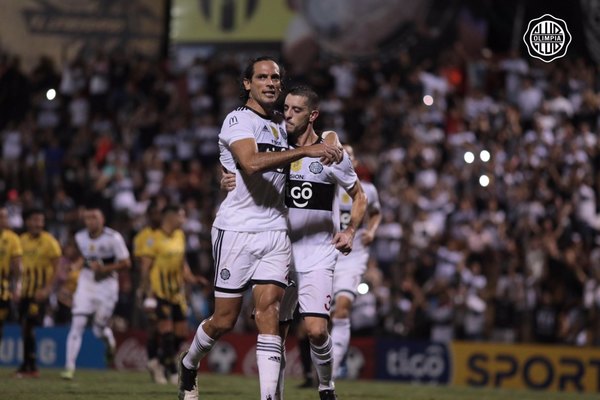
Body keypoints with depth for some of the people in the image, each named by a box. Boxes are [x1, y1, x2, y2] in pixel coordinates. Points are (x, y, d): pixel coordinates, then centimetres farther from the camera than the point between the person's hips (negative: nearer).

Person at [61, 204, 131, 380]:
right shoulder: (80, 237, 0)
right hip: (86, 284, 3)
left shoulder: (113, 238, -15)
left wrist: (103, 268, -21)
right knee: (77, 324, -11)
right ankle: (69, 367, -10)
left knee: (99, 330, 2)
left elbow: (126, 263, -11)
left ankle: (109, 339, 40)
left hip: (107, 286, -3)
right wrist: (76, 266, -1)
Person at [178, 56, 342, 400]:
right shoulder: (239, 120, -8)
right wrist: (306, 150, -32)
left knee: (269, 312, -7)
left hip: (275, 230, 5)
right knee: (225, 320, 3)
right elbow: (251, 163, -28)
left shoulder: (281, 124, 16)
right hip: (236, 230, -5)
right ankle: (189, 364, 31)